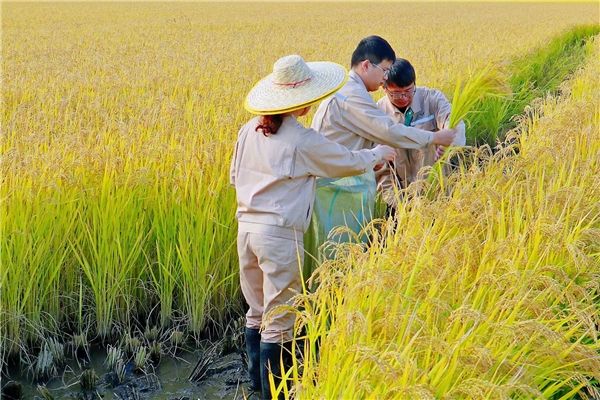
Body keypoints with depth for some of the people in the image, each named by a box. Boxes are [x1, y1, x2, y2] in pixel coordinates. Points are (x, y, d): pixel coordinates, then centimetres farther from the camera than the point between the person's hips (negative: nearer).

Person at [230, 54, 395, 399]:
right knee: (278, 323, 4)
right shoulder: (303, 141, -12)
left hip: (247, 227, 7)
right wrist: (380, 153, 18)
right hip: (280, 234, -7)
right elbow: (350, 162, -1)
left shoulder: (248, 131, 6)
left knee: (257, 313, 20)